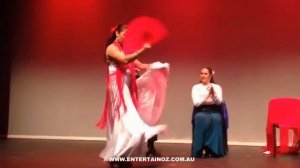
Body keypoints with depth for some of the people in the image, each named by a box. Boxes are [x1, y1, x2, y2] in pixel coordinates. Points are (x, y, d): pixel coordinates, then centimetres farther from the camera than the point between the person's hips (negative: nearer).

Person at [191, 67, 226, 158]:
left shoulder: (217, 87, 11)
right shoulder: (196, 87, 9)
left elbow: (219, 102, -5)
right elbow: (196, 103, -7)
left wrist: (213, 93, -23)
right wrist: (207, 95, -15)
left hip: (214, 111, 1)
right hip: (200, 111, -1)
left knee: (216, 119, -35)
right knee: (202, 119, -37)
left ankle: (213, 149, -29)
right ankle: (201, 149, -32)